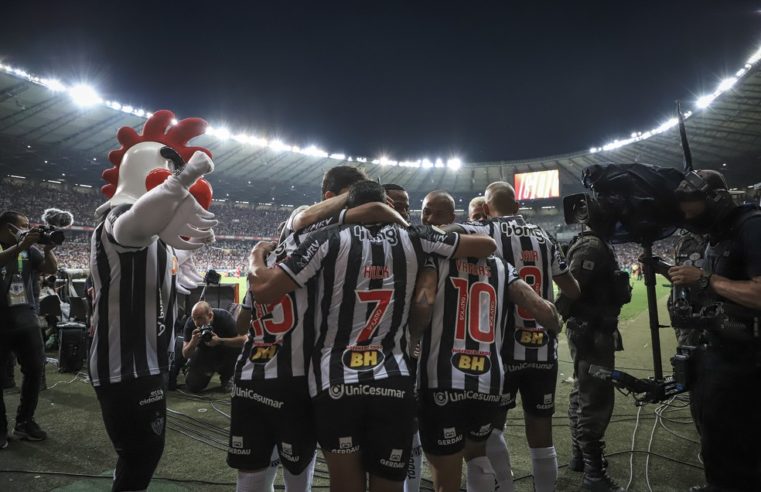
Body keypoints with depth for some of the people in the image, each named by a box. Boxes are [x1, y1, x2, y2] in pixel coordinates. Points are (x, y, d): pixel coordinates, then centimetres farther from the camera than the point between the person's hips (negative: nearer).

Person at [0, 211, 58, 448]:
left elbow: (51, 269, -2)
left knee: (35, 369, 6)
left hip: (26, 320, 4)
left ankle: (25, 421, 19)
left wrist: (48, 248, -18)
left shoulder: (29, 249, 6)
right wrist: (20, 246, -35)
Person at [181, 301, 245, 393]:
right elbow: (185, 355, -19)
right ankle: (208, 372, 23)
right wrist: (193, 342, -39)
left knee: (236, 347, -32)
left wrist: (219, 341, -46)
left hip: (223, 353, -2)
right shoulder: (190, 323, -22)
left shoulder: (223, 317, -29)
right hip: (203, 354, 2)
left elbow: (243, 339, -36)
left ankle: (226, 378, -5)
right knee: (193, 386, -10)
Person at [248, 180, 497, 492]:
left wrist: (256, 255, 15)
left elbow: (264, 291, -5)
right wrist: (448, 233, 30)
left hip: (335, 383, -1)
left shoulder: (330, 239, -2)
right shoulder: (413, 239, 5)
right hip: (394, 384, 2)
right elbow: (487, 245, 13)